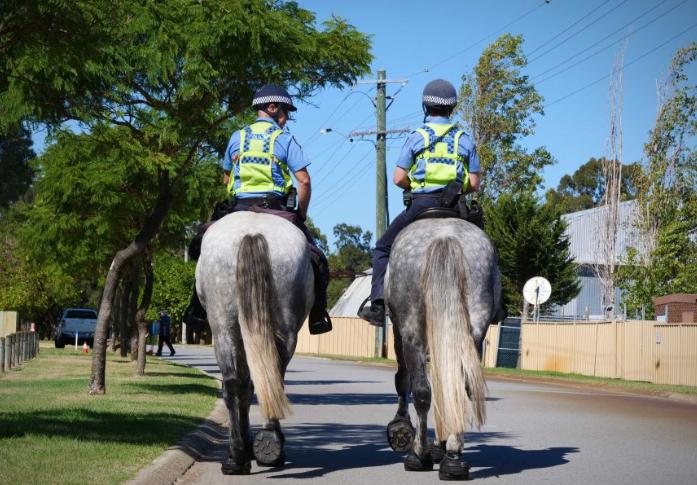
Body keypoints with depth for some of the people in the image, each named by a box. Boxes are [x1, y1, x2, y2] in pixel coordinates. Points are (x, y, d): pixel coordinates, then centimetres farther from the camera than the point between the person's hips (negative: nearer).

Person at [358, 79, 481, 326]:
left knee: (383, 248, 12)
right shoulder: (465, 140, 6)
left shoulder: (417, 137, 0)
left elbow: (398, 179, -2)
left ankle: (378, 306, -1)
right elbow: (474, 184, 5)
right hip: (455, 208, 2)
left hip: (422, 204, -2)